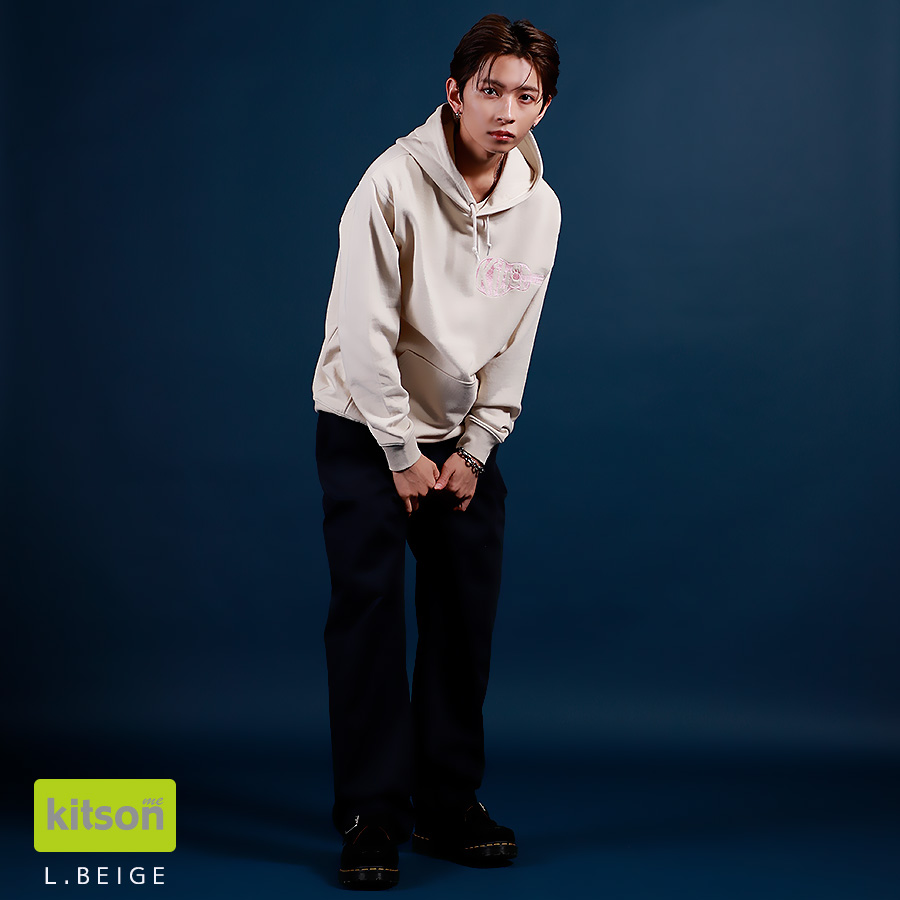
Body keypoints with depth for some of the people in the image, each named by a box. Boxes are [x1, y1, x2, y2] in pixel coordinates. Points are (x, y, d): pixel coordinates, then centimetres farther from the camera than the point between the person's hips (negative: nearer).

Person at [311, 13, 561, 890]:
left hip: (465, 435, 4)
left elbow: (514, 341, 3)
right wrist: (403, 454, -15)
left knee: (466, 616, 3)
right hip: (366, 429, -4)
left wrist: (473, 449, -3)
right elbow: (364, 331, -18)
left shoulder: (539, 207, -3)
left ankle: (448, 803, 15)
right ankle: (370, 815, -1)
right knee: (369, 606, -9)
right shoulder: (394, 182, -18)